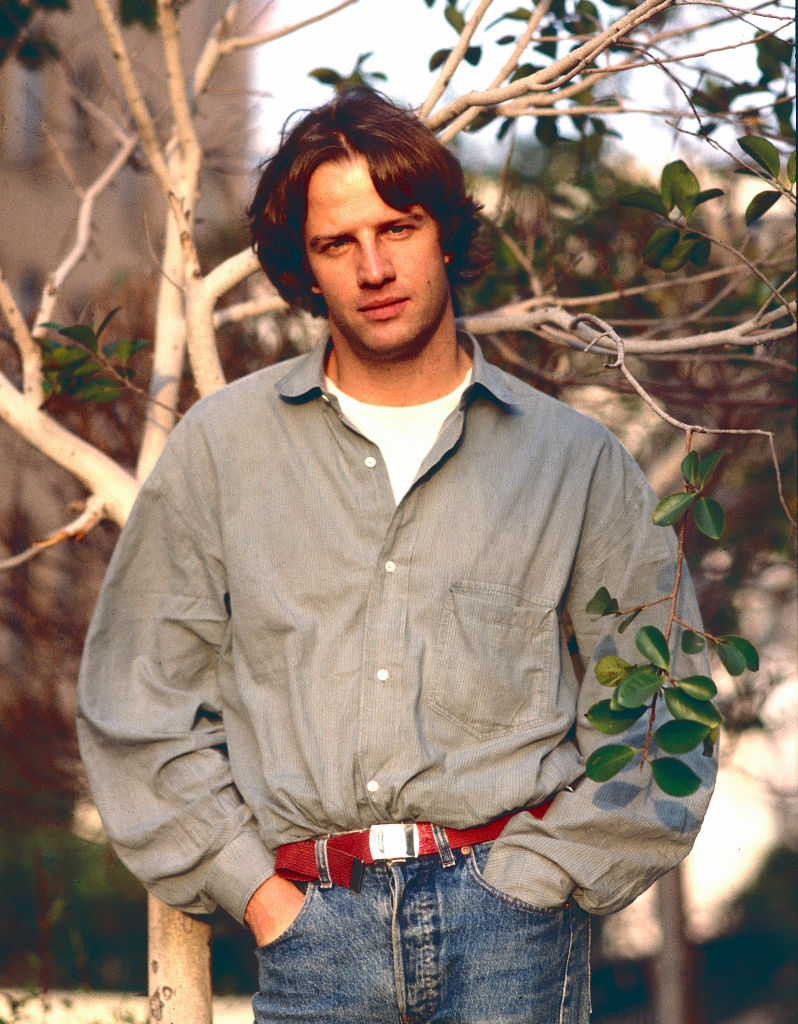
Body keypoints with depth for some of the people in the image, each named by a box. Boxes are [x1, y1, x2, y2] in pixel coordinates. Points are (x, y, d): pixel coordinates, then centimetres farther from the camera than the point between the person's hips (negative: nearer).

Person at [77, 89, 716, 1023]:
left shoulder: (574, 457, 8)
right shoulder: (220, 446, 9)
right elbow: (134, 700, 10)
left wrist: (537, 876, -2)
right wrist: (251, 887, 1)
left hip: (508, 926, 0)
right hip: (313, 925, 1)